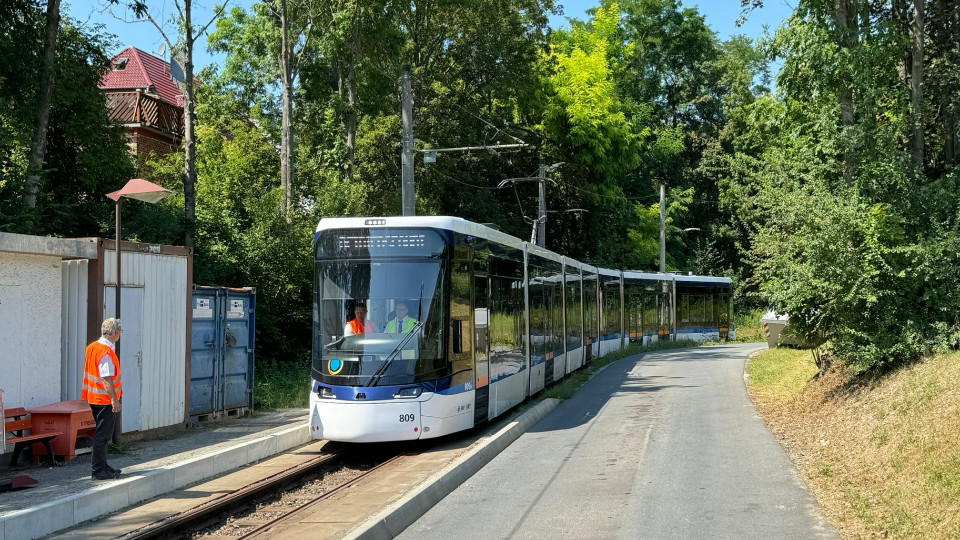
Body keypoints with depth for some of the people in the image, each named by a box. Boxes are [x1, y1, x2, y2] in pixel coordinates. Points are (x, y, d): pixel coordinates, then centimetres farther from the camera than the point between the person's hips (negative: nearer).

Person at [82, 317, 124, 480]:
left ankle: (102, 466, 28)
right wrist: (114, 399, -24)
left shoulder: (92, 347, 8)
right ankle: (99, 471, 1)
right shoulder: (106, 352, -21)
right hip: (105, 399, -10)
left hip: (93, 398, 10)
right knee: (102, 435, -3)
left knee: (101, 434, 19)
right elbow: (106, 379, -25)